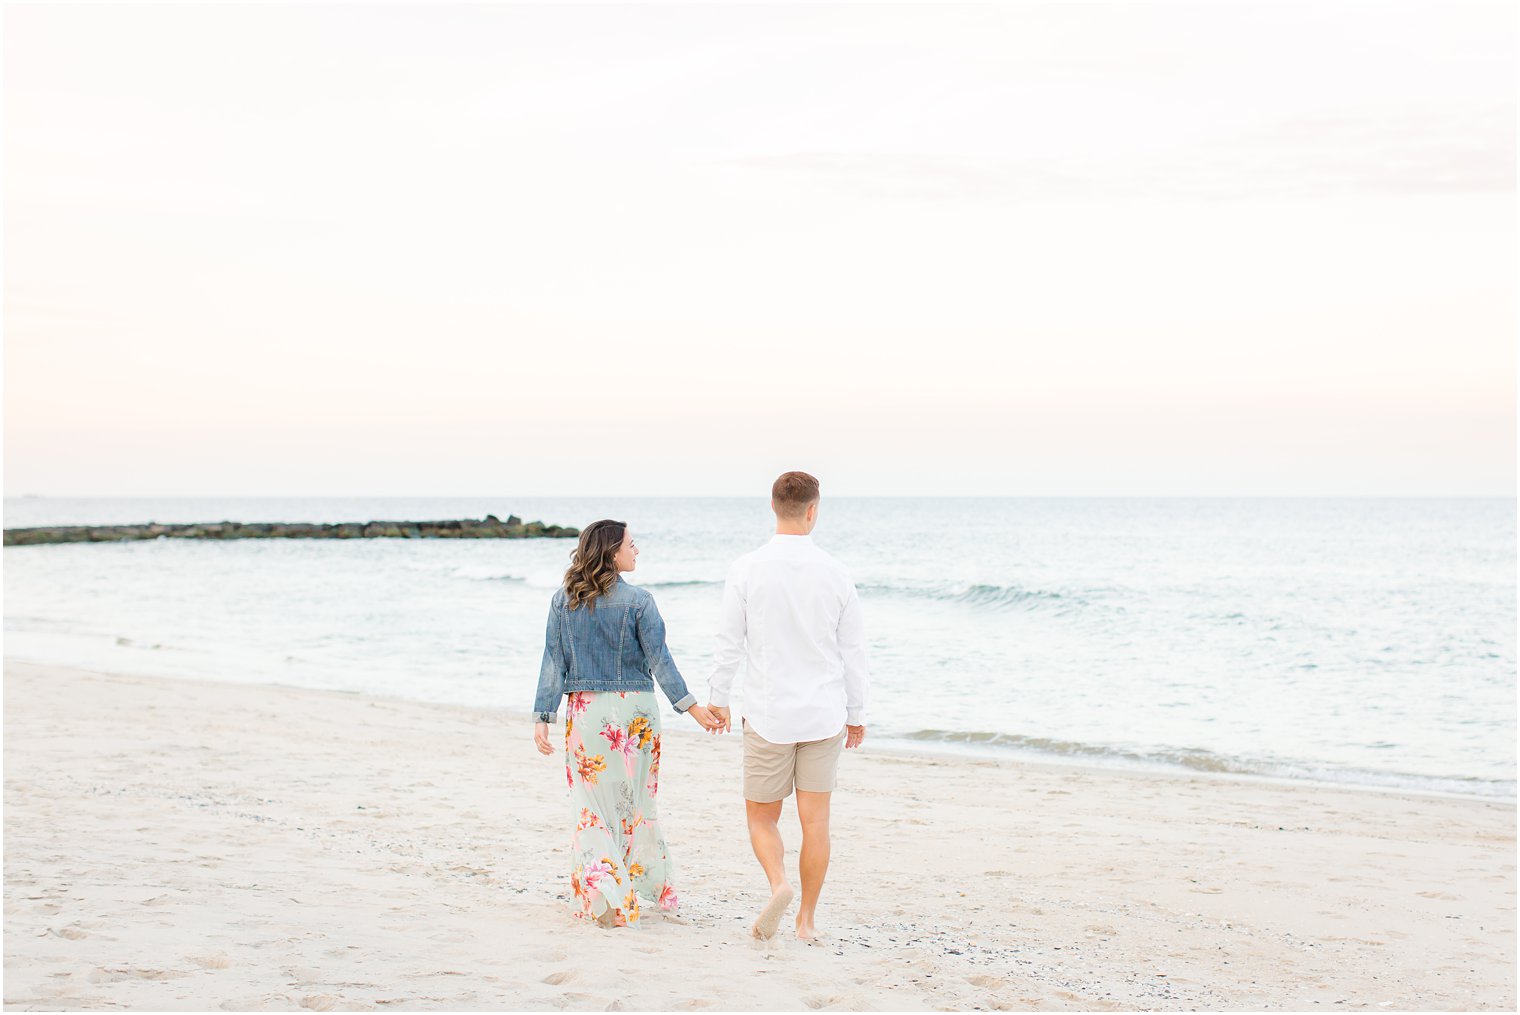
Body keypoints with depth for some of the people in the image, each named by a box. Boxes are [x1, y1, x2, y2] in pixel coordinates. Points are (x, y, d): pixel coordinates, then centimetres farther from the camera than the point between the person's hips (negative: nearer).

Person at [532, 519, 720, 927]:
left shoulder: (564, 600, 0)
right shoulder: (637, 600, -8)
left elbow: (553, 662, -1)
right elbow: (659, 659, -8)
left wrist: (544, 716, 1)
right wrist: (691, 706, -2)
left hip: (585, 710, 1)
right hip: (634, 709, -1)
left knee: (593, 804, 5)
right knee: (636, 801, 15)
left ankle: (602, 894, -8)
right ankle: (651, 883, 26)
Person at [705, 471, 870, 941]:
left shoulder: (746, 570, -9)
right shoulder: (835, 573, -4)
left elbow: (729, 642, -4)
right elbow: (853, 651, 3)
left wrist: (717, 698, 11)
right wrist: (856, 714, 14)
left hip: (768, 714, -1)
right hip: (824, 716, 1)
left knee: (762, 817, 11)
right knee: (815, 820, 9)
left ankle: (778, 884, -15)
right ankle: (807, 919, 14)